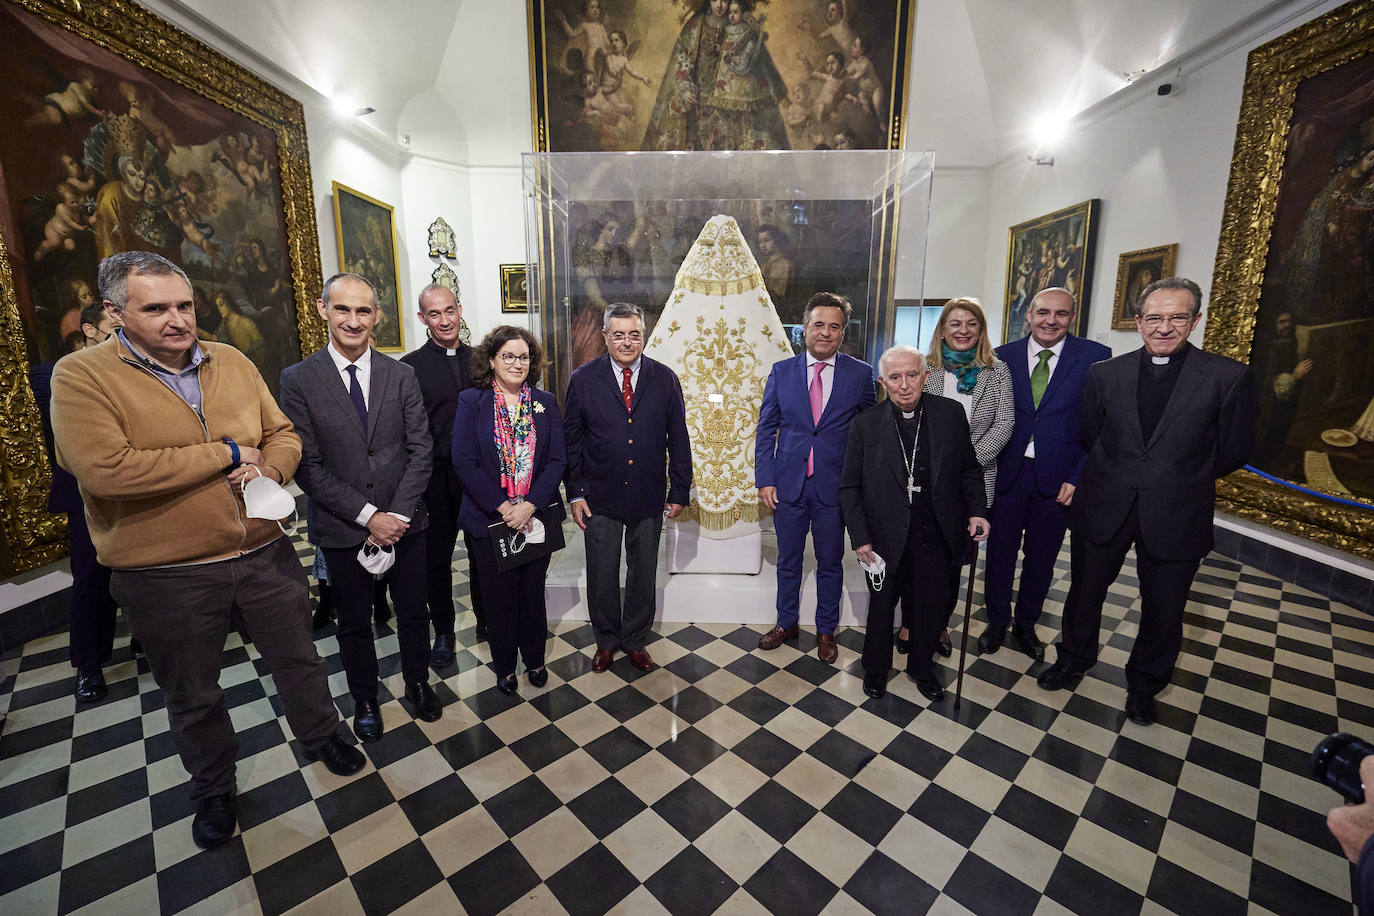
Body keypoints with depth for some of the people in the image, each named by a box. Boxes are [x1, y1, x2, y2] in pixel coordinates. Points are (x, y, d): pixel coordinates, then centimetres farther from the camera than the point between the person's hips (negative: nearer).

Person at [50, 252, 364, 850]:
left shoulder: (233, 363, 3)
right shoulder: (81, 377, -11)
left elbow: (283, 433, 8)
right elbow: (104, 468, -24)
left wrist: (271, 469, -13)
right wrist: (227, 454, -19)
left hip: (266, 555, 3)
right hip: (167, 577, -3)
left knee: (298, 659, 19)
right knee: (192, 697, 19)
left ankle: (321, 738, 45)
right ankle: (213, 789, 44)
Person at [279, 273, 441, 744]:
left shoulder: (401, 375, -1)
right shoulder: (298, 379, -6)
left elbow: (420, 450, -4)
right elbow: (307, 466, -10)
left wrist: (398, 515, -12)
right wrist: (368, 515, -15)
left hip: (404, 523, 1)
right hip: (342, 529, -1)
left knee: (413, 614, 16)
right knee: (354, 624, 17)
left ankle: (418, 683, 41)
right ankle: (365, 700, 40)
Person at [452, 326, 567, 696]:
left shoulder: (546, 403, 3)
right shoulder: (471, 401, -3)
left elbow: (557, 461, -2)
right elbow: (463, 462, -9)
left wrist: (529, 505, -14)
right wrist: (503, 507, -15)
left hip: (537, 517, 2)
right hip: (489, 519, -1)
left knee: (533, 592, 14)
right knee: (499, 595, 11)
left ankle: (534, 659, 36)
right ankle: (504, 666, 33)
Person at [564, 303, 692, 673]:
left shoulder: (665, 379, -1)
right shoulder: (583, 379, -3)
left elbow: (678, 440, 2)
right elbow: (571, 441, 1)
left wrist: (679, 491, 1)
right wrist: (575, 493, -3)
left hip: (649, 498, 1)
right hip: (600, 499, -1)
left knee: (644, 575, 14)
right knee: (601, 576, 12)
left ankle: (635, 640, 36)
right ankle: (606, 641, 35)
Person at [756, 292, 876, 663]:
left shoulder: (860, 374, -1)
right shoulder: (781, 371, 1)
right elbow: (766, 429, 3)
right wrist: (765, 480, -4)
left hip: (835, 486, -1)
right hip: (788, 483, 1)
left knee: (830, 563, 13)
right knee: (788, 561, 15)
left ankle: (826, 631, 33)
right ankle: (787, 623, 36)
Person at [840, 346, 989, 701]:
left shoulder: (950, 413, -2)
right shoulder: (865, 425, -8)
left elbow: (970, 470, 8)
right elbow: (850, 487, -4)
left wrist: (976, 511, -6)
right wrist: (860, 538, -9)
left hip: (937, 538, 2)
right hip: (886, 537, -1)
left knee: (933, 607, 16)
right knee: (881, 608, 16)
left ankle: (921, 667, 43)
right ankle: (876, 669, 40)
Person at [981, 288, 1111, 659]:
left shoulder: (1095, 357, -3)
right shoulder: (1003, 357, 0)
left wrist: (1078, 477, -9)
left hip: (1058, 478, 0)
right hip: (1007, 473, 1)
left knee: (1041, 557, 14)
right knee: (1000, 552, 11)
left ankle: (1026, 625, 34)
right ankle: (997, 622, 31)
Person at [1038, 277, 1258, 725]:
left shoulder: (1230, 378, -7)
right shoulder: (1104, 373, -1)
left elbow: (1234, 452, 0)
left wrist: (1179, 480, 5)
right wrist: (1116, 477, 6)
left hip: (1176, 515, -1)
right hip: (1104, 506, 1)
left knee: (1163, 611, 15)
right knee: (1085, 591, 17)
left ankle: (1144, 684, 40)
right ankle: (1075, 657, 42)